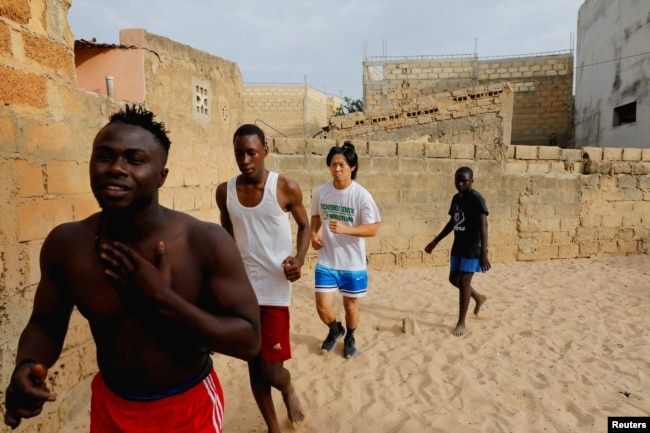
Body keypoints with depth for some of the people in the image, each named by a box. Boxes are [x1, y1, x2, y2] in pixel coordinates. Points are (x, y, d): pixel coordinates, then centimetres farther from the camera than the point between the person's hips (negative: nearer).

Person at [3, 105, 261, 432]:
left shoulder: (207, 242, -24)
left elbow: (248, 340, -22)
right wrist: (27, 365, -19)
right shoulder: (65, 244, -13)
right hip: (110, 406, 3)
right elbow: (45, 324, 2)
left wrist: (165, 299, -29)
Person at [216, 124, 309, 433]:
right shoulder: (225, 192, 0)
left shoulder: (287, 188, -10)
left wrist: (299, 258, -14)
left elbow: (304, 225, 3)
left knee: (272, 369, -1)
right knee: (254, 364, 14)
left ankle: (288, 390, 37)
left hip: (275, 289, -3)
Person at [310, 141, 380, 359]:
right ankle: (335, 330, 36)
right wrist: (313, 234, -7)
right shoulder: (321, 192, -4)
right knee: (322, 307, 1)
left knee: (350, 305, 15)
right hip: (326, 261, 2)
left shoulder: (361, 195, -15)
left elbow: (373, 229, -15)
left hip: (353, 263, -2)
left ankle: (350, 338, 45)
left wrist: (345, 229, -29)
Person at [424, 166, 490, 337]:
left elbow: (483, 226, -23)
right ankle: (479, 297, 40)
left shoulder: (476, 198, -17)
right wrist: (435, 241, 18)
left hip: (472, 247, -8)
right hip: (458, 245, 8)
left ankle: (461, 322, 8)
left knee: (464, 282, -5)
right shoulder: (456, 198, 8)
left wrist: (484, 253, -30)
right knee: (454, 279, 14)